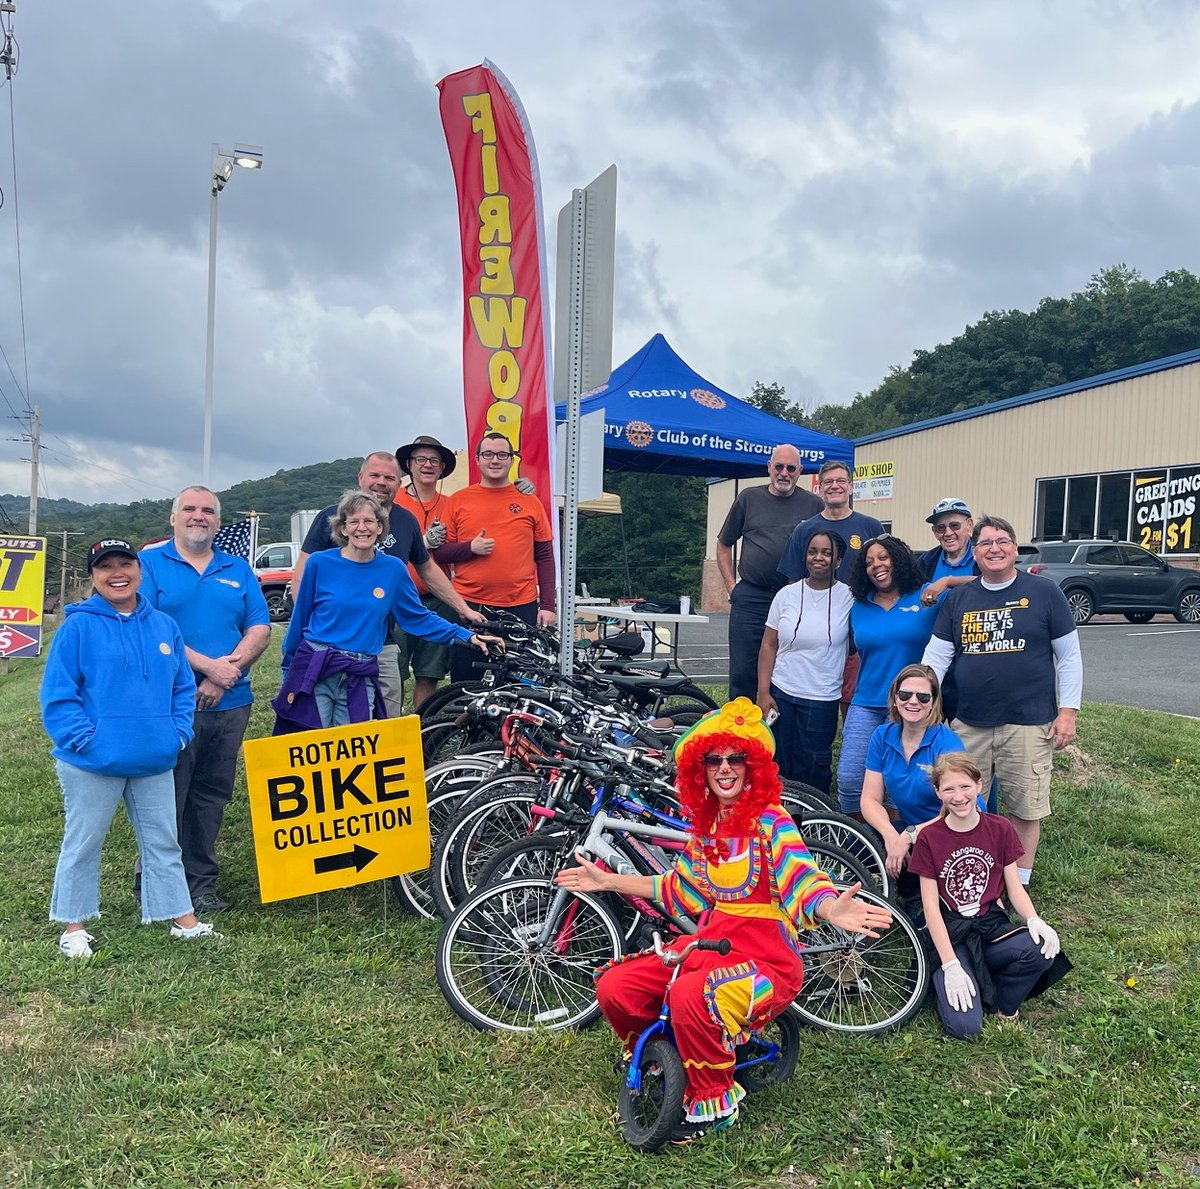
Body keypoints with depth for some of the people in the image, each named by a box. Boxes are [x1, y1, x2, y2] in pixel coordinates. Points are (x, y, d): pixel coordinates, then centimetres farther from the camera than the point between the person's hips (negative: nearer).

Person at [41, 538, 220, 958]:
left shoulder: (163, 625, 6)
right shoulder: (78, 626, -8)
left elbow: (183, 686, 12)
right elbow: (57, 694, -9)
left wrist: (179, 732, 1)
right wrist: (84, 739, -16)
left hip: (155, 761, 4)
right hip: (93, 763, -4)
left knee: (163, 843, 14)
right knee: (82, 844, 10)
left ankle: (184, 920, 24)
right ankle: (74, 928, 26)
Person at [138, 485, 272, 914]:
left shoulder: (238, 569, 13)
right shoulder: (149, 563, 1)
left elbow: (260, 629, 6)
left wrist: (226, 674, -10)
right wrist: (207, 665, -15)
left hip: (229, 702, 4)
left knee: (212, 797, 11)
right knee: (165, 798, 1)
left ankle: (201, 880, 22)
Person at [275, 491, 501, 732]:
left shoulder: (393, 568, 3)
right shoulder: (319, 563, -2)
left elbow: (419, 618, 8)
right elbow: (300, 618, 8)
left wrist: (466, 636, 0)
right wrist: (289, 667, 13)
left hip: (360, 679, 2)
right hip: (313, 671, -1)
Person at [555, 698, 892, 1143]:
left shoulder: (770, 821, -11)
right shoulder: (706, 824, 9)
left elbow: (804, 883, -25)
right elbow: (680, 888, 21)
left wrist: (833, 910, -48)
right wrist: (608, 881, 22)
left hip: (766, 959, -7)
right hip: (711, 941, 7)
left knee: (689, 995, -35)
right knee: (614, 986, -9)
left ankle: (714, 1101, -7)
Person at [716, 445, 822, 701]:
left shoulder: (813, 505, 5)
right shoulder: (749, 498, 8)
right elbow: (724, 544, 13)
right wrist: (731, 585, 5)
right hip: (750, 598, 0)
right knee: (743, 672, 2)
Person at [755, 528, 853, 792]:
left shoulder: (849, 597, -3)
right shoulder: (787, 594, 3)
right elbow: (769, 645, 5)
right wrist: (763, 693, -1)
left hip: (822, 700, -2)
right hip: (780, 694, 2)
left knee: (812, 773, 4)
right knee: (778, 767, 7)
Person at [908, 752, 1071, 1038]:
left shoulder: (1000, 829, 2)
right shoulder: (929, 838, -7)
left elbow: (1014, 886, 4)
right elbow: (931, 906, -9)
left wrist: (1034, 920, -18)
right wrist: (951, 965, -17)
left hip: (993, 926, 3)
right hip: (950, 934, -3)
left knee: (1042, 951, -30)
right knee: (965, 1026, -23)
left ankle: (1003, 1004, 0)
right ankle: (942, 976, 10)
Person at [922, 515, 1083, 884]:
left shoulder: (1044, 592, -1)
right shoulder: (958, 599, 7)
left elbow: (1069, 656, 1)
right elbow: (936, 657, 6)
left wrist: (1068, 711, -4)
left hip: (1028, 725, -3)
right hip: (969, 725, 3)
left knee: (1024, 809, 6)